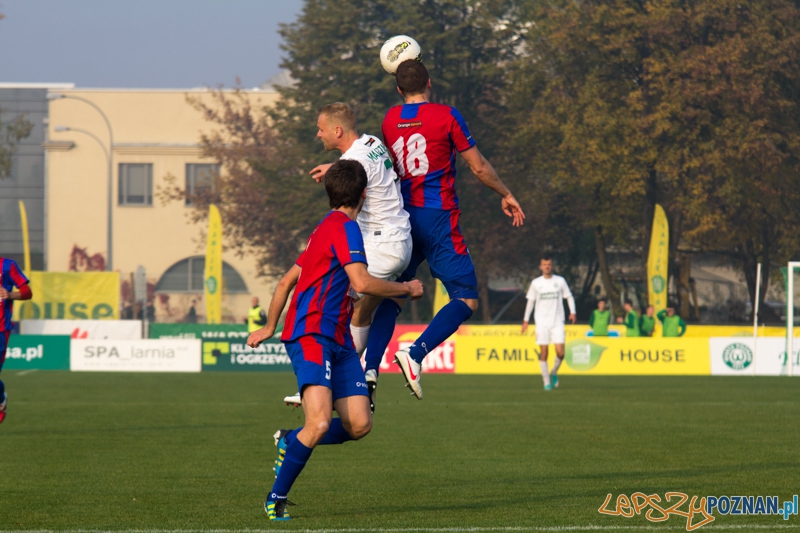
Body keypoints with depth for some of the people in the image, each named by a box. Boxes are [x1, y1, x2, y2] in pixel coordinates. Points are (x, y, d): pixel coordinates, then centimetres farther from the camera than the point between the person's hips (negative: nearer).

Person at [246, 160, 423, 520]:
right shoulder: (344, 227, -8)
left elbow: (287, 280, 29)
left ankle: (290, 440, 20)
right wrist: (407, 289, -3)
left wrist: (269, 327, 39)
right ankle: (277, 497, -10)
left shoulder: (326, 230, 22)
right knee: (320, 422, -23)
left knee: (359, 425, -2)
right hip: (311, 336, -10)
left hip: (338, 341, 10)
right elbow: (362, 282, -18)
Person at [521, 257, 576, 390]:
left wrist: (572, 312, -3)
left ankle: (554, 373, 18)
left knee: (560, 352, -10)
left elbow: (569, 296, 12)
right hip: (542, 323, 0)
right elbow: (530, 301, 13)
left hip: (557, 322, 0)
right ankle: (546, 381, 4)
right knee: (543, 353, -5)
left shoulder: (560, 281, 4)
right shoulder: (536, 283, 5)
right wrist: (526, 320, 11)